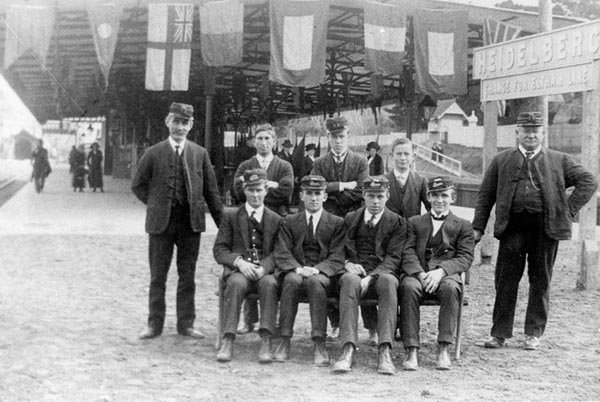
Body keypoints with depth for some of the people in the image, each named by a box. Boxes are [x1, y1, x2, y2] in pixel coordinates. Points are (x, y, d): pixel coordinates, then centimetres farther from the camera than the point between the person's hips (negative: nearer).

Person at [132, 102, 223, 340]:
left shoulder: (200, 154, 5)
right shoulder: (153, 153, 2)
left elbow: (211, 190, 7)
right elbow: (138, 185, 9)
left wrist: (222, 222, 5)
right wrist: (155, 204, 1)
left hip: (191, 222, 1)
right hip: (161, 222, -1)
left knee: (188, 276, 7)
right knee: (158, 276, 6)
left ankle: (186, 324, 17)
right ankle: (155, 324, 15)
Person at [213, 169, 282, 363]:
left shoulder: (275, 220, 15)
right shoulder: (231, 217, 13)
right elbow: (219, 249, 6)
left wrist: (263, 267, -15)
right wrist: (239, 261, -14)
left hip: (265, 272, 0)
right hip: (238, 270, 0)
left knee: (269, 283, -35)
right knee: (236, 283, -36)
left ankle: (266, 342, -38)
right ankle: (228, 341, -37)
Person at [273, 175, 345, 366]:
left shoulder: (337, 223, 10)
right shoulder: (290, 222, 15)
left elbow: (337, 258, 1)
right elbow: (282, 253, 4)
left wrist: (317, 269, -18)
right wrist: (298, 268, -16)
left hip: (323, 274, -1)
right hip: (294, 271, 1)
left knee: (315, 281, -37)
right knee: (292, 280, -35)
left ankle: (319, 344, -38)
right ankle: (285, 341, -31)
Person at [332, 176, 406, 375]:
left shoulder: (397, 222, 10)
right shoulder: (350, 219, 18)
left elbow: (393, 258, -1)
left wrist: (370, 277, -18)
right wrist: (347, 263, -5)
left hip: (382, 273, -1)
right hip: (355, 271, 1)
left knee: (388, 281, -38)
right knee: (350, 281, -36)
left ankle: (384, 350, -44)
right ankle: (348, 349, -46)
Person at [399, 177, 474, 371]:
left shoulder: (463, 225, 20)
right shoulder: (414, 222, 24)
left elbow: (465, 258, 5)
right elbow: (408, 253, 9)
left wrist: (441, 271, -14)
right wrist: (420, 273, -13)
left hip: (446, 275, -1)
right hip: (417, 273, 1)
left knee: (450, 288, -36)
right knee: (409, 287, -35)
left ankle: (444, 349, -33)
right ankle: (411, 350, -34)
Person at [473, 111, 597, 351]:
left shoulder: (558, 160, 10)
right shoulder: (501, 161, 11)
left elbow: (588, 182, 9)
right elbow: (486, 195, 9)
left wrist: (569, 210, -1)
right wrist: (478, 227, 1)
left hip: (545, 227, 0)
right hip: (513, 226, 0)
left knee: (540, 281, 7)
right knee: (505, 281, 0)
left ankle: (534, 333, 19)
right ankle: (500, 333, 9)